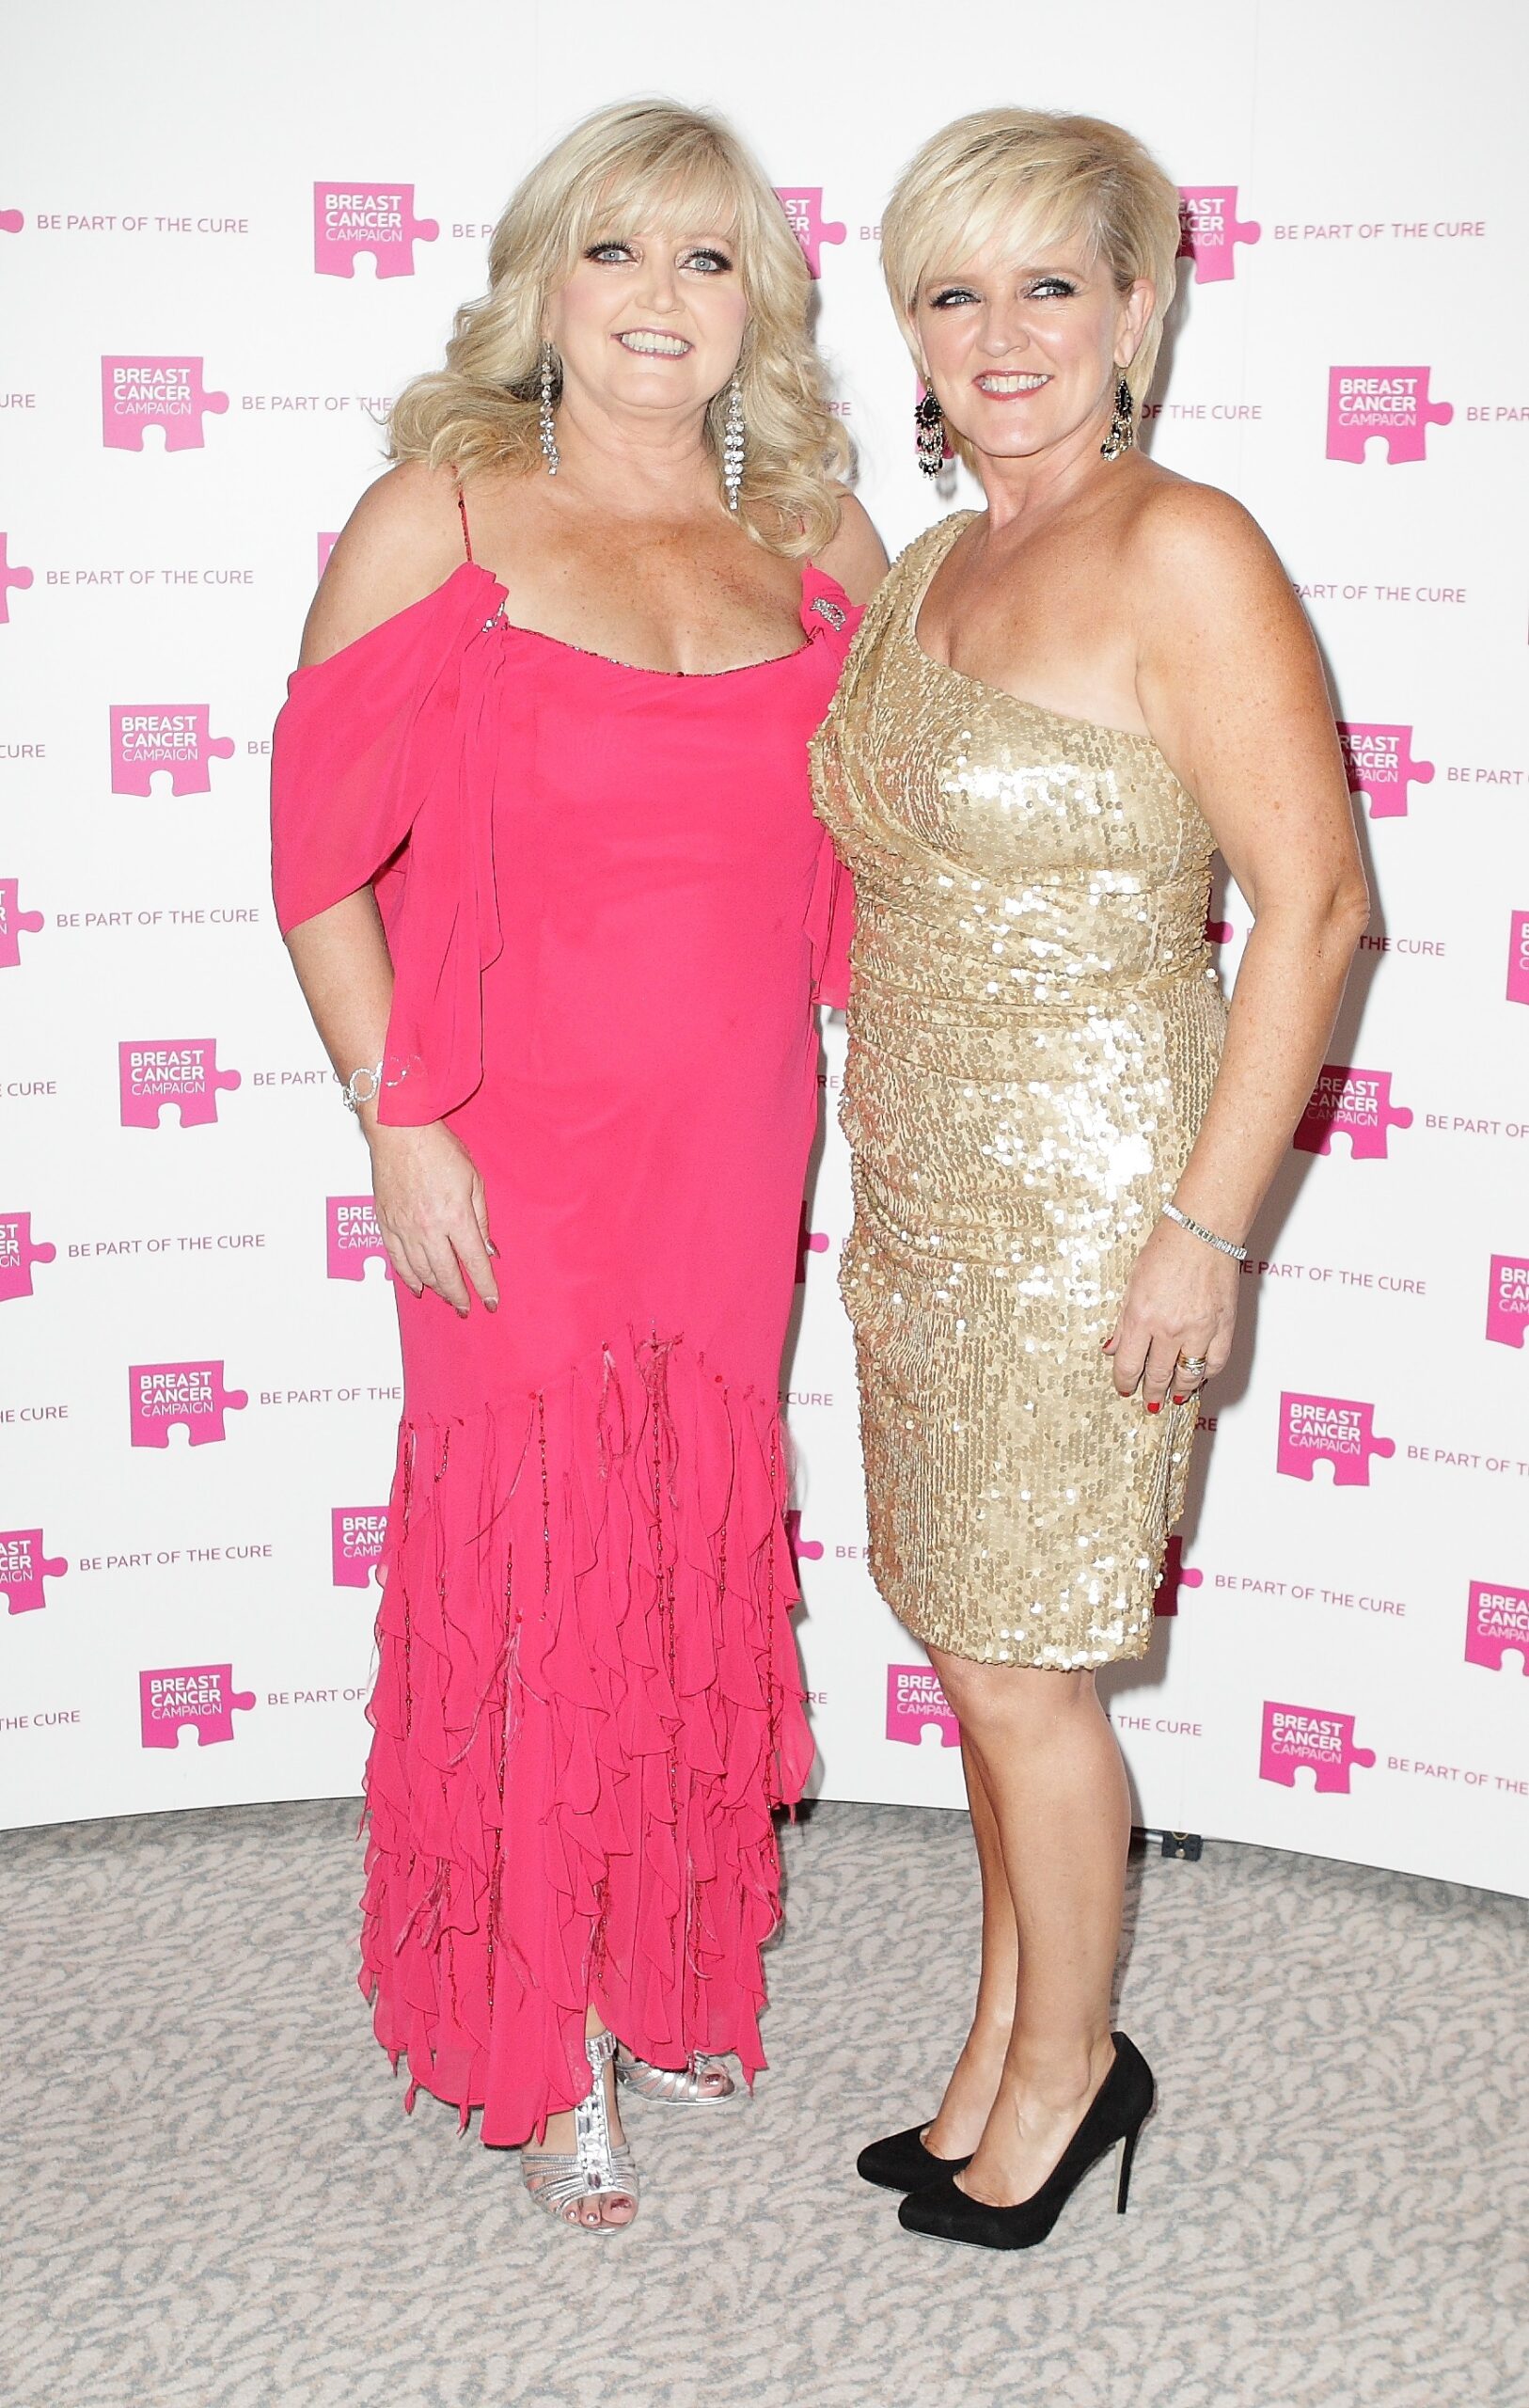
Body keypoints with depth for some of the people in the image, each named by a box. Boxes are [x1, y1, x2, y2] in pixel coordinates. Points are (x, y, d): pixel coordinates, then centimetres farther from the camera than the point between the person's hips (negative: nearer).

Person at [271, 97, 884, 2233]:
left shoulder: (820, 547, 6)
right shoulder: (444, 513, -6)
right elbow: (323, 837, -7)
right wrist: (403, 1117, -12)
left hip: (737, 1158, 4)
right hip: (523, 1156, -4)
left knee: (705, 1562, 14)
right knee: (530, 1572, 4)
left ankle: (666, 1977, 36)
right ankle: (532, 2049, 23)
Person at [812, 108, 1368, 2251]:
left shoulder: (1180, 555, -13)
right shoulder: (937, 570, 12)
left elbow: (1315, 900, -16)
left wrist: (1205, 1226, -19)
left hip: (1083, 1191, -7)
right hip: (922, 1191, 8)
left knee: (1020, 1665, 2)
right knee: (975, 1641, 15)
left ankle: (1068, 2065, 24)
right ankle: (1006, 2049, 31)